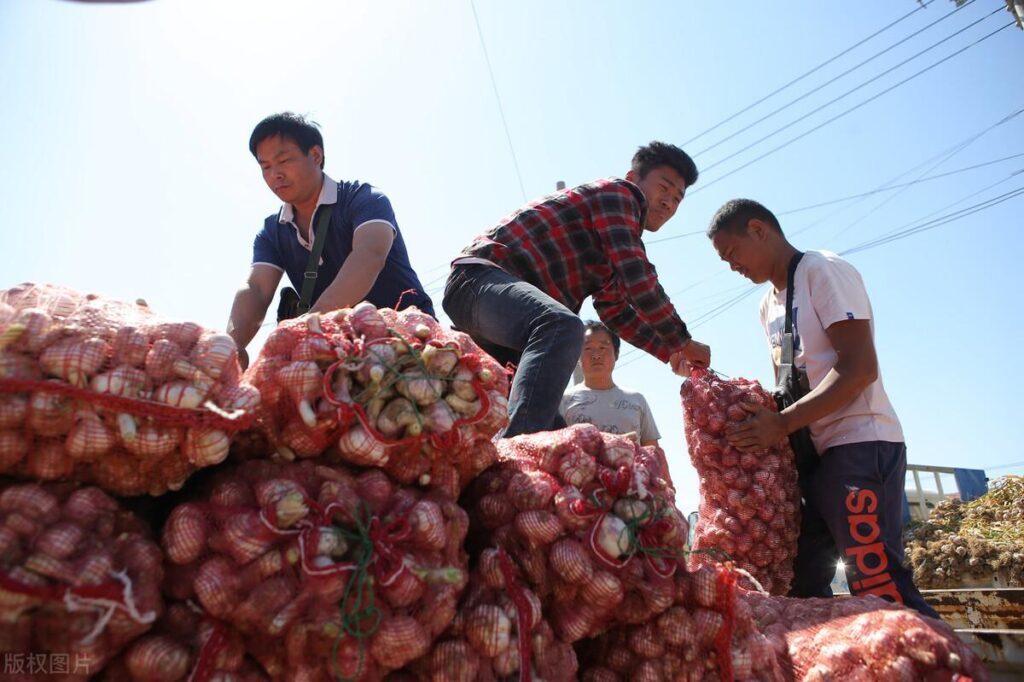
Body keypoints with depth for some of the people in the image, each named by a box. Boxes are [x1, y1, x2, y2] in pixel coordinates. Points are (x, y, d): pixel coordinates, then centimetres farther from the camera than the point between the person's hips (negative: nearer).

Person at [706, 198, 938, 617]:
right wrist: (763, 420, 3)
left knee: (878, 585, -14)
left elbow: (859, 368, -15)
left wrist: (782, 424, -20)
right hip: (810, 455, 9)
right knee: (800, 583, 6)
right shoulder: (769, 306, 20)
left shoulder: (823, 271, -4)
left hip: (859, 445, -8)